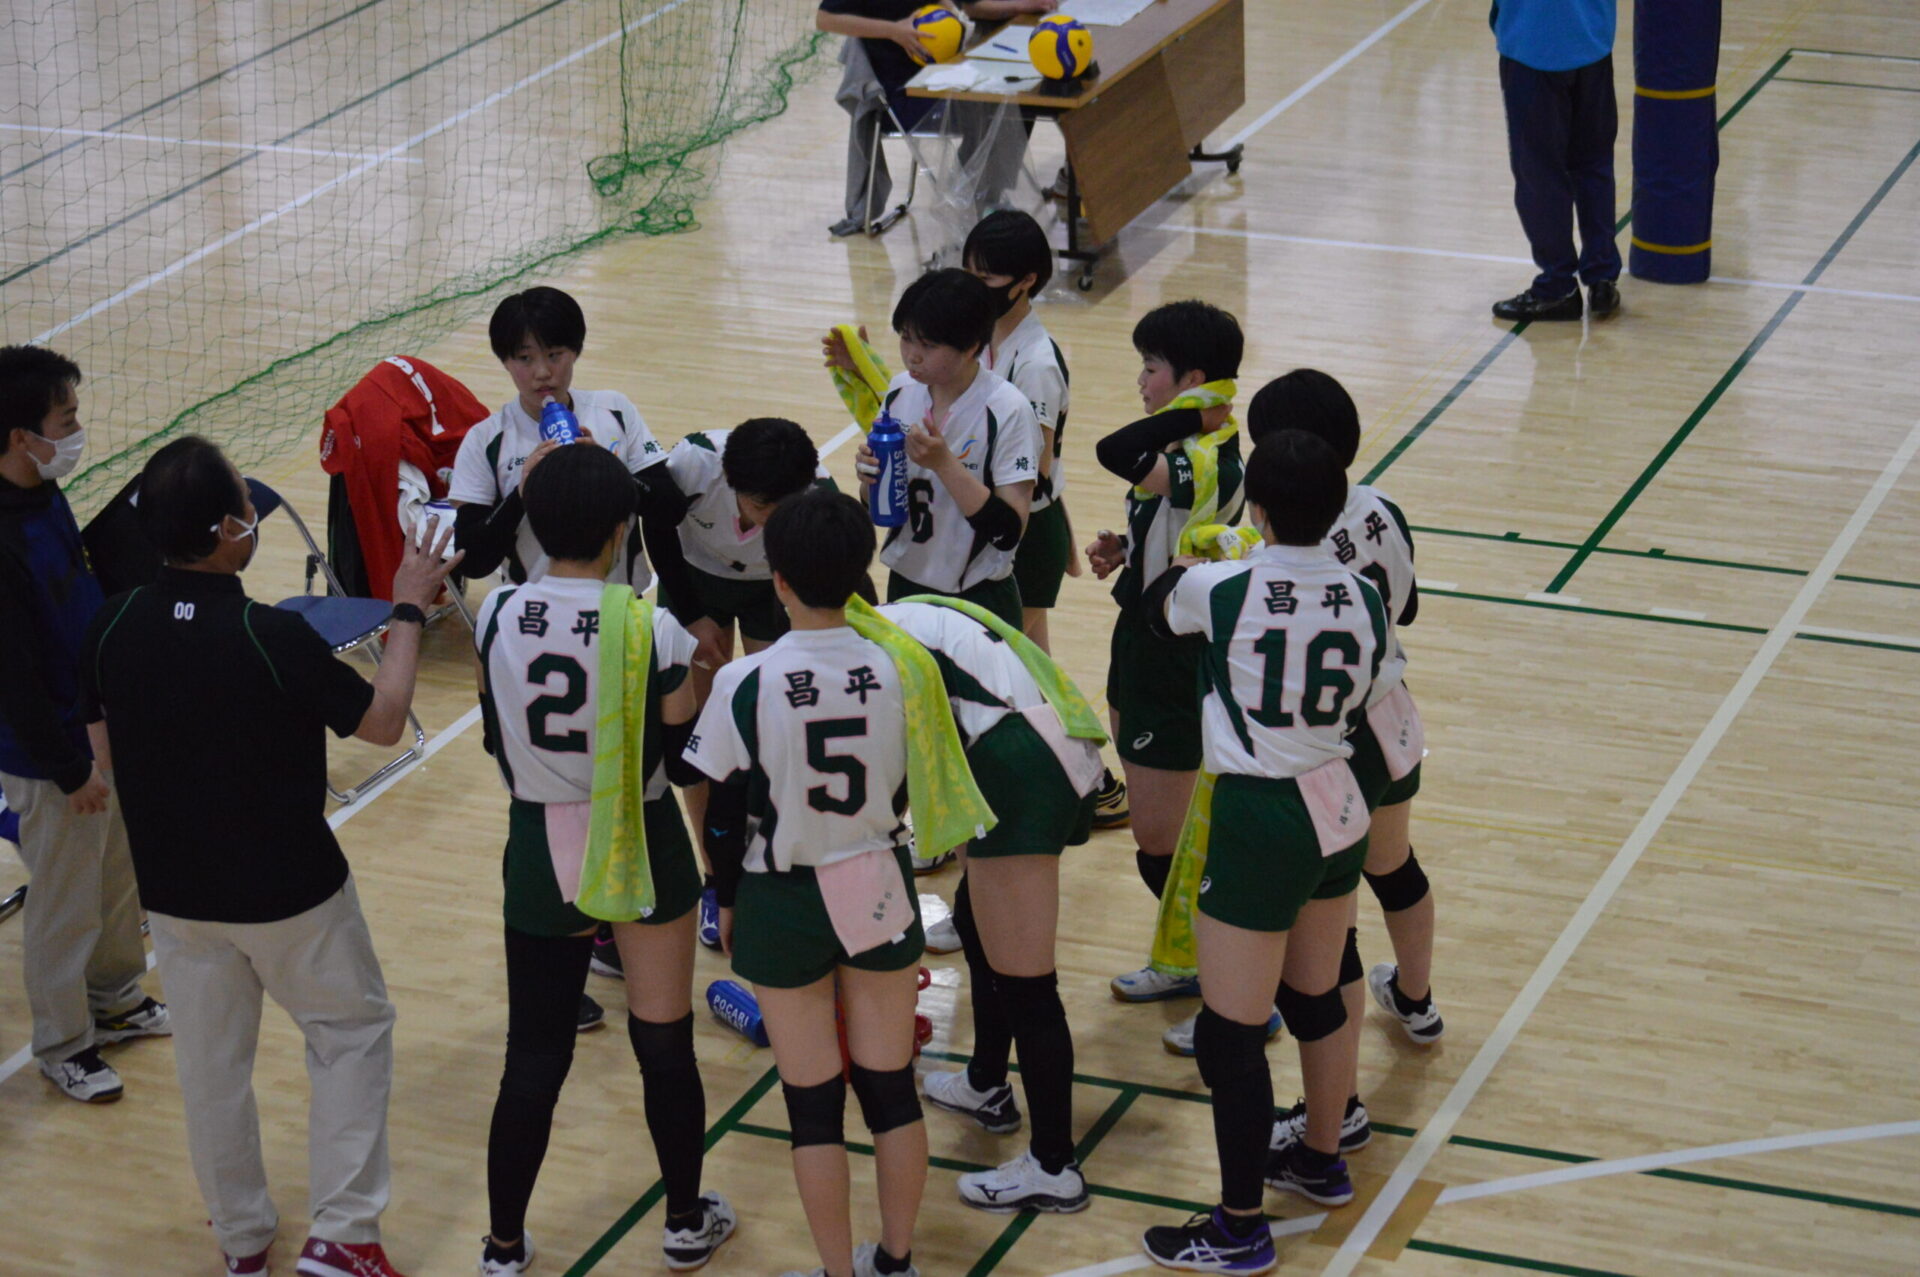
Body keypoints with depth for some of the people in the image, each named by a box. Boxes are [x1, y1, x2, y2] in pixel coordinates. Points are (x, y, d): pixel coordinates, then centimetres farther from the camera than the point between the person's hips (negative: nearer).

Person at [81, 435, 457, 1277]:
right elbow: (382, 721, -12)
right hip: (288, 891, -4)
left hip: (173, 889, 4)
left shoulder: (111, 629, -11)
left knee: (211, 1060, 18)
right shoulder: (272, 637, -26)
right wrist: (409, 611, -2)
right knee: (353, 1032, 15)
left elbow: (104, 750, 4)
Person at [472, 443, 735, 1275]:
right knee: (664, 1046, 16)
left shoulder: (497, 618, -10)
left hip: (540, 854, 2)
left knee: (533, 1057, 12)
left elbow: (497, 741, 4)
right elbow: (686, 762, -9)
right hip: (641, 853, -2)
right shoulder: (653, 632, -19)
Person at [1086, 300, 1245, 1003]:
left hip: (1175, 662, -10)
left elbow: (1115, 452, -46)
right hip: (1147, 648, 11)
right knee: (1157, 830, 23)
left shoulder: (1208, 465, -28)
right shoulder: (1183, 454, 4)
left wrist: (1193, 413, -32)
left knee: (1160, 843, -2)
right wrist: (1125, 550, 4)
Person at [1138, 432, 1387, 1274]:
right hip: (1340, 814, 6)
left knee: (1230, 1036, 4)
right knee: (1316, 997, 25)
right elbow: (1356, 706, 9)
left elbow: (1155, 608, 8)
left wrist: (1189, 563, 29)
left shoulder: (1220, 590, -16)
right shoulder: (1363, 600, -4)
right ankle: (1321, 1163, 44)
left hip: (1260, 825, -6)